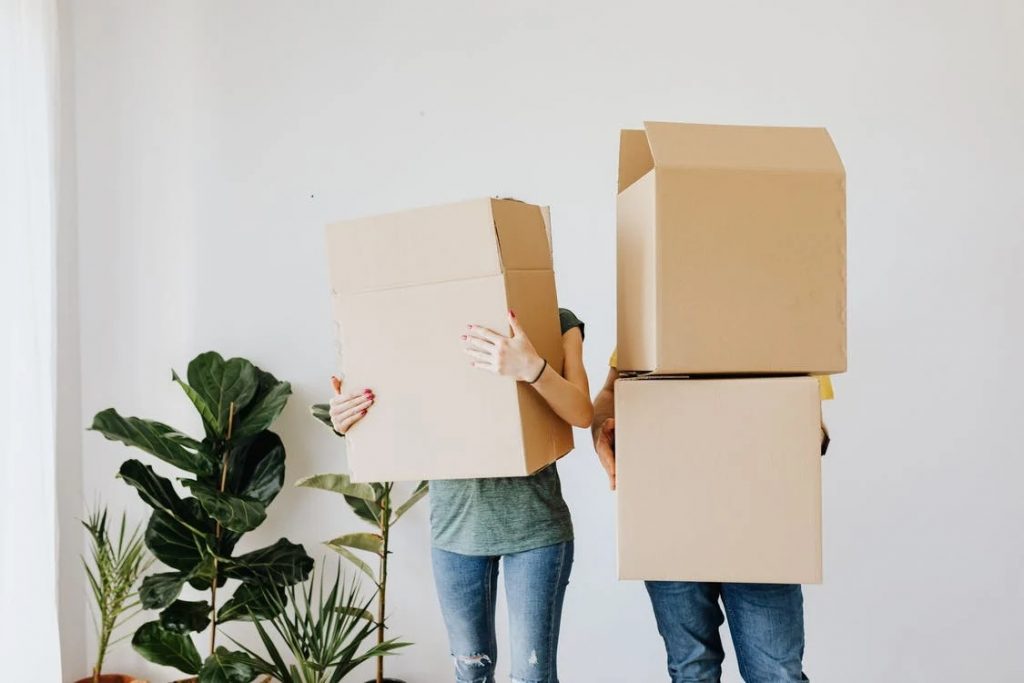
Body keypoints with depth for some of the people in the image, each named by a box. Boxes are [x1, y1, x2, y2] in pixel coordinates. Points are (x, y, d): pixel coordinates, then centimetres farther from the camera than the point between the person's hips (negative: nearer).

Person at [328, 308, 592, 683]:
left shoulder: (558, 322, -3)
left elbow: (582, 413, -16)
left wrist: (532, 367, -36)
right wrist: (349, 422, -14)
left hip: (534, 522, -2)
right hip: (455, 521, 3)